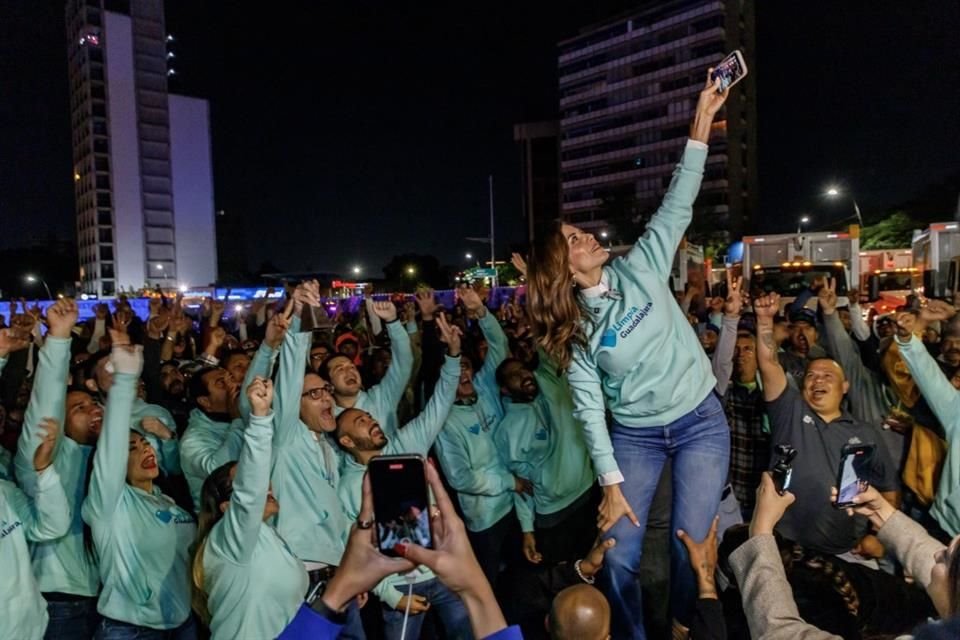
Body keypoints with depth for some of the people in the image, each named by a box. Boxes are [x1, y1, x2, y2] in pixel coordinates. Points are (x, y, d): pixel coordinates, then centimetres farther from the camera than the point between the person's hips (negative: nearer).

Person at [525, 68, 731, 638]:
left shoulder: (638, 269, -5)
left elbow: (677, 207, -11)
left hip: (701, 422, 1)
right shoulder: (572, 332, -8)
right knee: (620, 553, -1)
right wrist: (612, 483, -11)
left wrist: (701, 125, -18)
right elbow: (590, 409, -8)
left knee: (691, 546, -3)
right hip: (636, 436, 0)